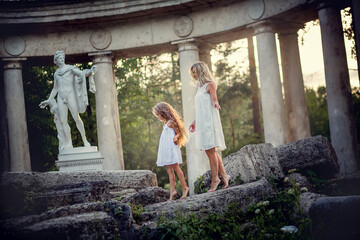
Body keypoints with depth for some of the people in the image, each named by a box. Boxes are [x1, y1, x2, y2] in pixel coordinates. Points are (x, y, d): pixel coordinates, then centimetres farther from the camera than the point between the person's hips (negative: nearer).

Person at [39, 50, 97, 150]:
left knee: (76, 118, -8)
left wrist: (90, 71, -29)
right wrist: (49, 100, 24)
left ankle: (84, 140, 3)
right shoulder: (56, 73, 19)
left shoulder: (70, 68, 5)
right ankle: (68, 144, 1)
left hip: (70, 96, -4)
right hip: (61, 98, 4)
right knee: (63, 121, -2)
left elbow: (82, 73, -9)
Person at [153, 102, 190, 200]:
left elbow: (179, 133, -7)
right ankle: (172, 190, 1)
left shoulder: (171, 122, -8)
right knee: (169, 170, 3)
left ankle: (184, 188, -1)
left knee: (175, 167, -8)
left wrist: (175, 138, -25)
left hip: (171, 148, -9)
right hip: (165, 148, 9)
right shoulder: (166, 123, 19)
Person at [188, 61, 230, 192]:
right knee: (210, 151, 6)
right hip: (202, 122, 8)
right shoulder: (200, 87, 20)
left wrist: (216, 104, -37)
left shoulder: (210, 84, -4)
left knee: (210, 150, -8)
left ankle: (215, 179, -5)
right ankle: (224, 175, 11)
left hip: (209, 121, -8)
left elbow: (214, 100, -14)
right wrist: (195, 122, 28)